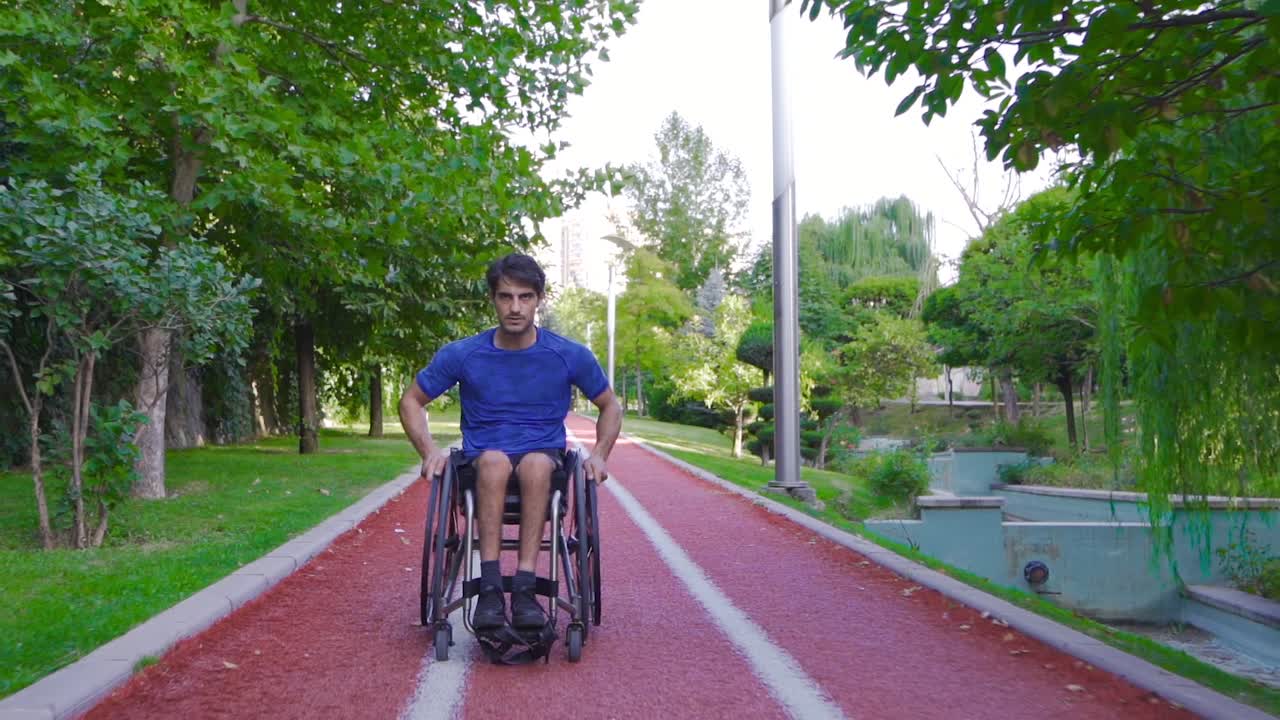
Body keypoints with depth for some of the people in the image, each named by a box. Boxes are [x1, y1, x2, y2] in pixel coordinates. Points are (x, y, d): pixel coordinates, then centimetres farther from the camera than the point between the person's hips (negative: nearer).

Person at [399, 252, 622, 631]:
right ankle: (490, 587, -36)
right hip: (483, 466, 0)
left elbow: (610, 407, 13)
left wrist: (599, 455, -3)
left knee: (536, 463, -37)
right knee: (494, 460, -36)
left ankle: (524, 587, -37)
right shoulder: (462, 354, -2)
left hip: (545, 461, 0)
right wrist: (430, 451, -6)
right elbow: (411, 401, 10)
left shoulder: (570, 355, -2)